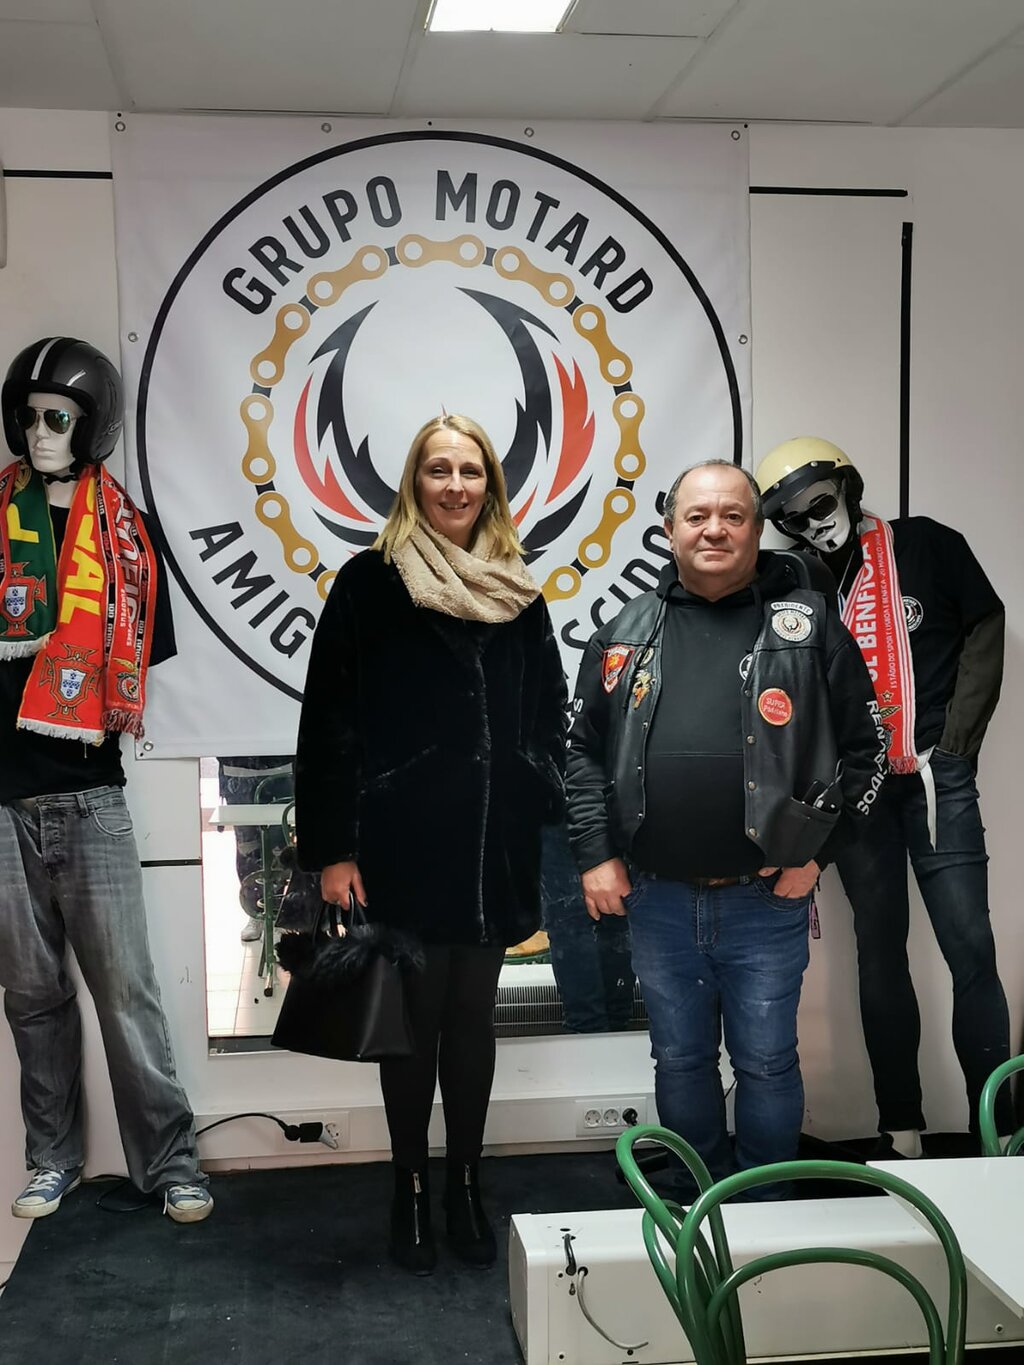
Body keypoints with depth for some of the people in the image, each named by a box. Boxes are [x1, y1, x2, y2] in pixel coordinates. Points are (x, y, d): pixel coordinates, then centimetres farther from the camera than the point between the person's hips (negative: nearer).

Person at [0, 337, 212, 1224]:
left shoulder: (124, 532, 6)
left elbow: (140, 657, 11)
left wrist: (98, 714, -2)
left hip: (88, 793, -1)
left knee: (127, 986, -2)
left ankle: (171, 1163, 6)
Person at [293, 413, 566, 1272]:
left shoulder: (516, 591, 9)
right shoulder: (370, 584, -3)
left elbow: (550, 713, 13)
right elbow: (329, 722, -5)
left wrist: (542, 811, 2)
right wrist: (333, 849, -9)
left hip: (496, 849, 4)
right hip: (404, 847, -3)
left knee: (474, 1017, 13)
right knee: (415, 1018, 6)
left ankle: (466, 1187, 26)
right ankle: (411, 1192, 22)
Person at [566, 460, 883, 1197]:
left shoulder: (807, 624, -2)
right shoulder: (629, 633, 6)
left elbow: (861, 746, 0)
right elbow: (586, 750, 9)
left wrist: (816, 850, -6)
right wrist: (596, 854, 2)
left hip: (765, 898, -2)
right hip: (657, 896, 3)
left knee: (767, 1063, 8)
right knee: (680, 1060, 16)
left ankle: (765, 1209, 29)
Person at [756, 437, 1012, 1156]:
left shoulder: (928, 547, 0)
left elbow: (984, 635, 3)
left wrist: (952, 747, -3)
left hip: (935, 778, -2)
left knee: (971, 949, -5)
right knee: (880, 953, 7)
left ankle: (998, 1133, 4)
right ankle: (901, 1130, 16)